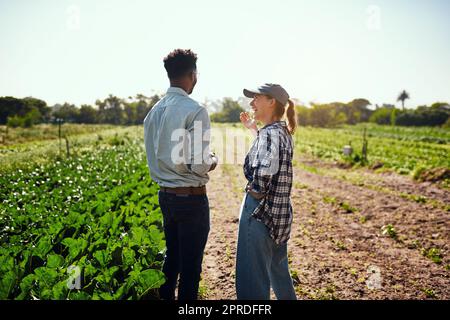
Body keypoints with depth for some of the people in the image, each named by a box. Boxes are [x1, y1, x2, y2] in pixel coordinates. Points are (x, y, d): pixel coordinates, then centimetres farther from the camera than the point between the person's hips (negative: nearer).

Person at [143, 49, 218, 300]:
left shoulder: (155, 111, 6)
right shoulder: (195, 111, -17)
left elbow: (154, 156, 12)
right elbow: (198, 165, -21)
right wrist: (213, 161, -1)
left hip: (166, 195, 8)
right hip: (191, 197, -7)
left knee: (172, 258, 22)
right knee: (191, 264, 6)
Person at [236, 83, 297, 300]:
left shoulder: (269, 133, -18)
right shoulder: (283, 131, 8)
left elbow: (262, 174, -33)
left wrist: (255, 192, -15)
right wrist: (254, 129, 30)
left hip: (260, 213, -9)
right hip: (279, 214, 9)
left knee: (252, 281, 3)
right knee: (278, 271, 27)